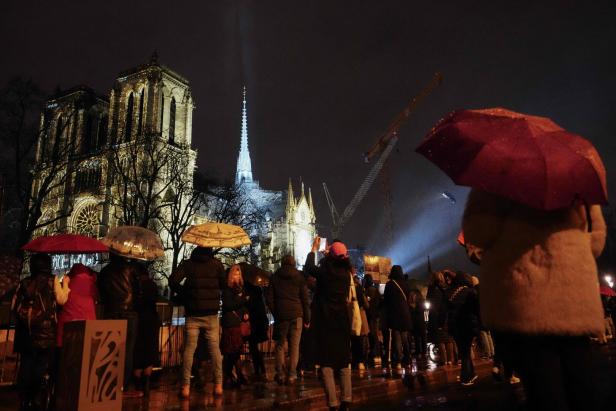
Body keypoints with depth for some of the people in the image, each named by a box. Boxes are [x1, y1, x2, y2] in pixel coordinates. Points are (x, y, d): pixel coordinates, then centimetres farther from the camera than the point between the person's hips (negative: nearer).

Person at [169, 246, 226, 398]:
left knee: (189, 348, 4)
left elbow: (173, 280, -8)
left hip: (192, 313, 0)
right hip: (211, 313, 0)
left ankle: (186, 386, 3)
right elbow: (224, 283, 3)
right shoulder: (216, 263, 0)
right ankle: (218, 385, 7)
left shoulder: (187, 263, 2)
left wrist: (183, 293, 6)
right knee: (214, 348, 6)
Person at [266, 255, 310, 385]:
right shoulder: (299, 276, 5)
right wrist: (307, 318, 6)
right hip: (296, 314, -1)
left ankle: (280, 374, 8)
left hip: (280, 315, 1)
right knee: (294, 346, 1)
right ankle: (291, 375, -2)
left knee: (280, 345, 10)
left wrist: (275, 313, 13)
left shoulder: (275, 277, 8)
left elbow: (269, 298, 6)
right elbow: (305, 298, 2)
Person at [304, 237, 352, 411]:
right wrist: (328, 253, 33)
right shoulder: (346, 272, 0)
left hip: (325, 320, -4)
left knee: (326, 361, 0)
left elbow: (308, 269, 9)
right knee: (344, 359, 13)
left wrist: (314, 249, 19)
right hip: (342, 319, 4)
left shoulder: (325, 270, -11)